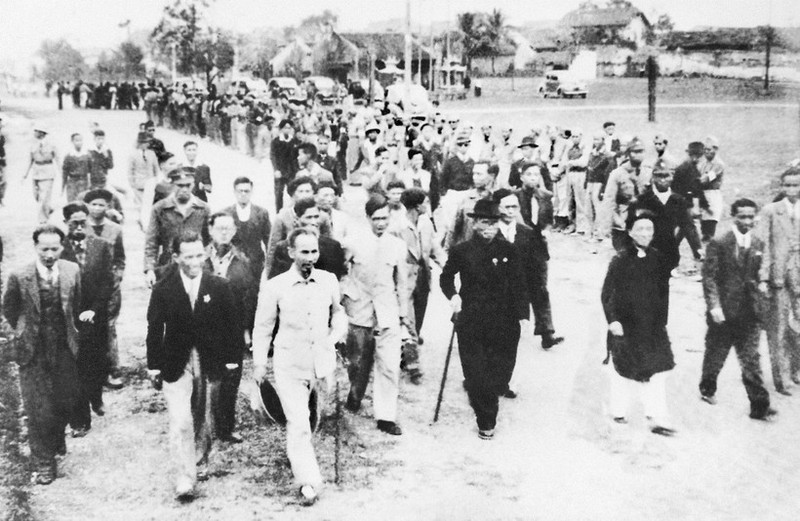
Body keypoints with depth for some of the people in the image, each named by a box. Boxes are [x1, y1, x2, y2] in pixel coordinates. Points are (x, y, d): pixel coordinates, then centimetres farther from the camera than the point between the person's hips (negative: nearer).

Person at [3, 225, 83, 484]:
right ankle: (43, 464, 16)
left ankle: (56, 438, 45)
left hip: (64, 349, 3)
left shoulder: (72, 271, -6)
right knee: (39, 410, 1)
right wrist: (25, 331, 9)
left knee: (67, 401, 13)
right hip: (33, 353, -3)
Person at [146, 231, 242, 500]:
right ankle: (185, 478, -5)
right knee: (180, 422, -11)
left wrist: (231, 359, 2)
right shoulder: (163, 290, -6)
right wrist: (154, 366, -2)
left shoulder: (220, 287, -3)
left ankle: (201, 460, 41)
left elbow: (230, 325, 3)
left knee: (204, 419, 17)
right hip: (176, 364, -2)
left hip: (210, 364, 2)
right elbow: (155, 330, -1)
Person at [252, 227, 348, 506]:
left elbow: (338, 312, 17)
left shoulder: (329, 281, -1)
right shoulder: (274, 287, -9)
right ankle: (308, 482, -7)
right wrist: (259, 363, 0)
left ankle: (296, 456, 41)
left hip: (322, 363, 3)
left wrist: (336, 334, 0)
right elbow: (263, 328, 0)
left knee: (309, 419, 17)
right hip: (289, 365, -3)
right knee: (298, 424, -11)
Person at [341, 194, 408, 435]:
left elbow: (401, 281, 11)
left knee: (389, 366, -7)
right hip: (359, 312, -1)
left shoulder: (398, 245, 3)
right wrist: (343, 299, 2)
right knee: (358, 362, 10)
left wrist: (403, 312, 14)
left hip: (388, 313, 1)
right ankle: (355, 398, 38)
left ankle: (386, 417, 0)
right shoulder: (353, 244, -3)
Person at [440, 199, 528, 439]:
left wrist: (520, 315, 0)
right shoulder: (461, 251, -1)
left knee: (500, 372, 2)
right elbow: (446, 277, 11)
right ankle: (486, 422, 14)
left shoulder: (508, 250, 2)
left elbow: (517, 285, 4)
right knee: (477, 375, -3)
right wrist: (453, 295, -7)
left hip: (503, 321, 1)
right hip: (470, 322, -1)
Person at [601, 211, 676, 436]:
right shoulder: (620, 260, -10)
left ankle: (658, 420, -1)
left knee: (657, 370, -3)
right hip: (625, 325, -3)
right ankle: (618, 410, 29)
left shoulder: (658, 259, 2)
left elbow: (664, 291, 11)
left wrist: (663, 320, 11)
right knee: (624, 369, 10)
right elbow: (606, 294, -8)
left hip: (653, 325, 3)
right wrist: (612, 320, -15)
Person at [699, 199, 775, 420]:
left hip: (749, 313, 2)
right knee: (715, 356, 13)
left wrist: (759, 306, 6)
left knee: (751, 360, 1)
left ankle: (759, 406, 2)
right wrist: (714, 305, -17)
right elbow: (709, 277, -10)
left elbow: (759, 277, 11)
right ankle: (708, 389, 36)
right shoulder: (719, 244, -7)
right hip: (723, 313, -2)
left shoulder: (759, 246, 6)